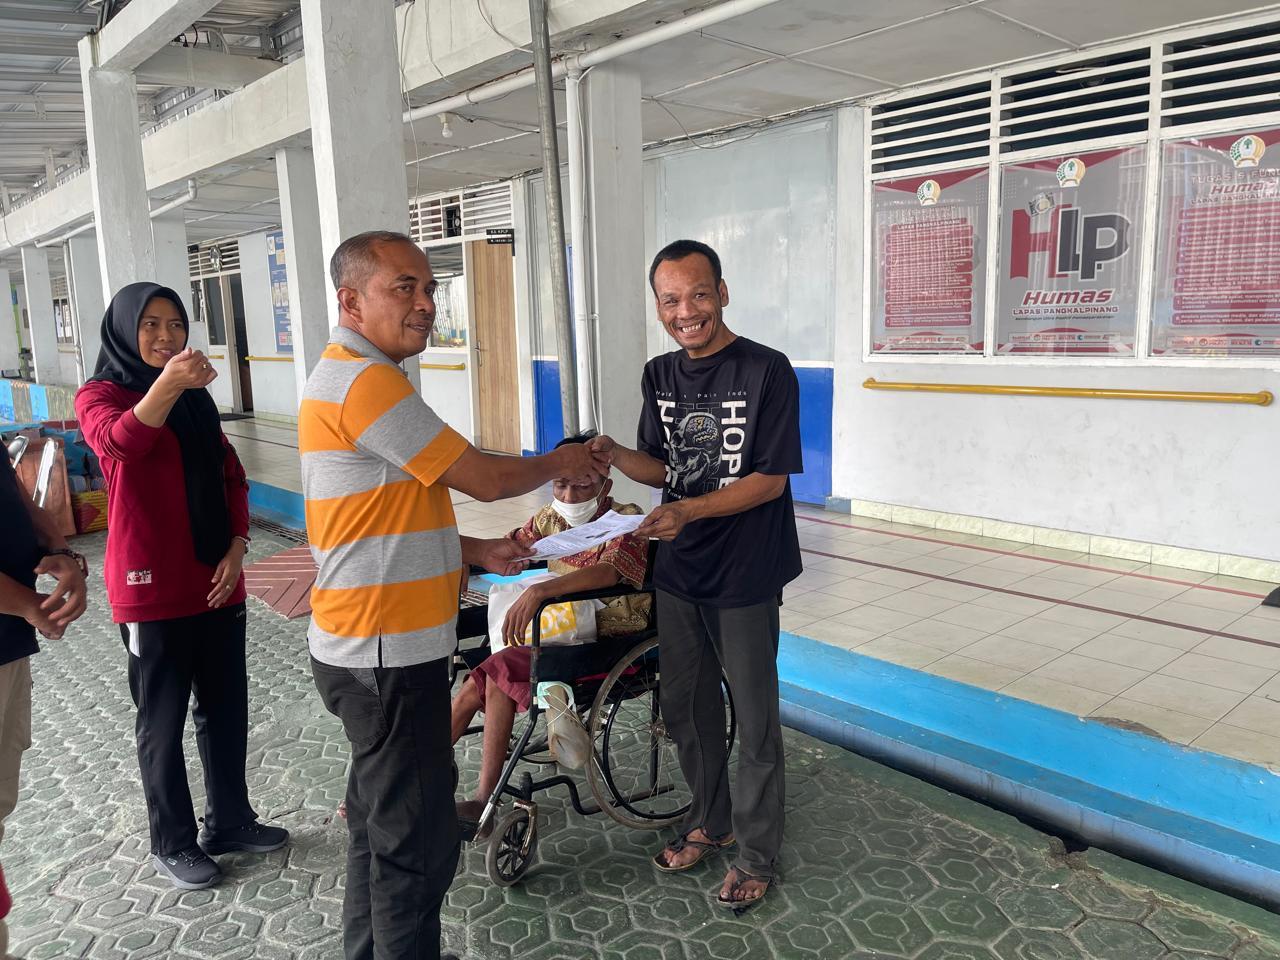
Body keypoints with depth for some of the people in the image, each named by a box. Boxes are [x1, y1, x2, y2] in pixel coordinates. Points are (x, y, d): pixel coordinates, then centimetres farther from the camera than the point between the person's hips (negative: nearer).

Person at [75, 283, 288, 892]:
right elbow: (119, 441, -30)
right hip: (151, 589, -5)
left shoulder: (197, 399, 12)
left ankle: (229, 821, 31)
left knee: (227, 707, 14)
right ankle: (172, 844, 23)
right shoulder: (99, 396, -6)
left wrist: (237, 548, -3)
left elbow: (231, 477, 12)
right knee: (163, 720, 7)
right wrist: (166, 384, -48)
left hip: (216, 582, 6)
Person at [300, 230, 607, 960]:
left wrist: (477, 552, 10)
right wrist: (559, 463, 2)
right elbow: (485, 479, -17)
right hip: (389, 657, -11)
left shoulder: (350, 377, 14)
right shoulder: (366, 381, -19)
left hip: (376, 650, 11)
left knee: (383, 825, 23)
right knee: (418, 843, 3)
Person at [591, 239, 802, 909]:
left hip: (744, 576, -6)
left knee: (755, 721, 8)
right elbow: (663, 468, 10)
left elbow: (771, 478, -16)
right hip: (678, 570, 6)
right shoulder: (660, 375, 6)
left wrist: (688, 511, -27)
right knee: (685, 708, 18)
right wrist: (613, 453, -10)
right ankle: (709, 822, 40)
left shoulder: (767, 371, -14)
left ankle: (757, 852, 28)